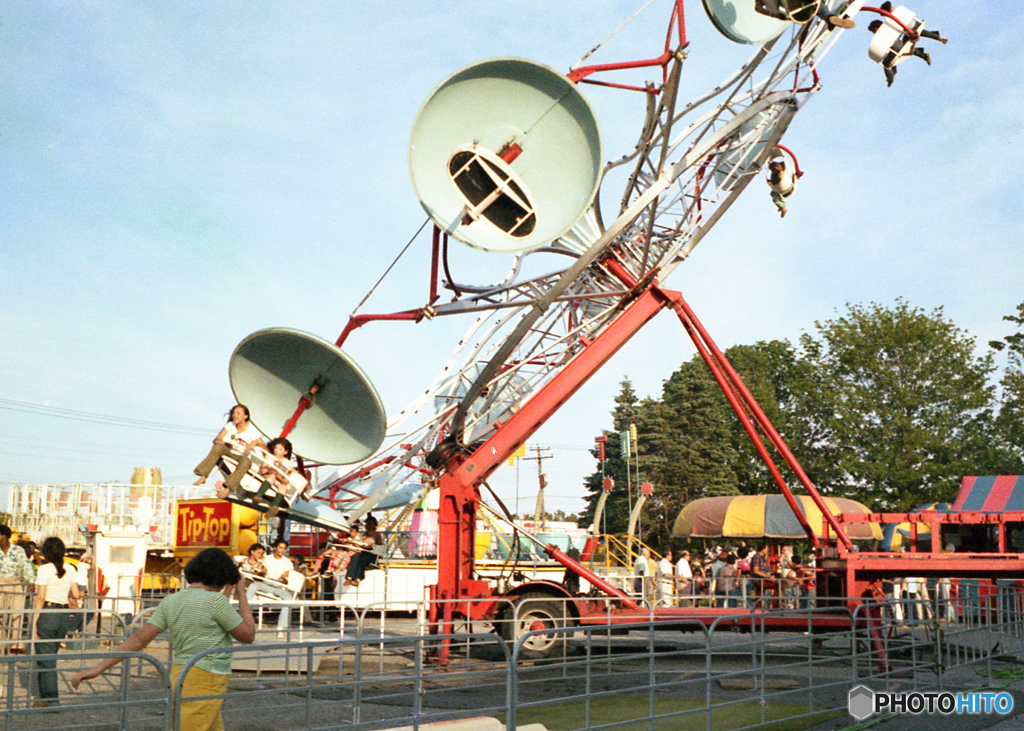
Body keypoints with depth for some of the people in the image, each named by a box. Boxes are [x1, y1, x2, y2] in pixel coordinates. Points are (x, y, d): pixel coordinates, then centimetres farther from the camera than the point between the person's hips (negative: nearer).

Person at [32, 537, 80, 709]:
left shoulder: (44, 569, -9)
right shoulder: (70, 569, 5)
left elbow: (40, 597, -12)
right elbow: (76, 595, 5)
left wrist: (34, 623, -10)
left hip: (47, 613, -5)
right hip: (64, 615, 5)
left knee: (45, 658, 2)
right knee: (51, 656, 18)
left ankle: (50, 699, 1)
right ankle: (47, 695, 23)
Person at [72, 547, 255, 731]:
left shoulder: (170, 602, 7)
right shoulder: (215, 601, -13)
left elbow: (138, 639, 1)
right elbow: (248, 636, -4)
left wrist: (98, 668, 3)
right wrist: (242, 595, 4)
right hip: (206, 681, -8)